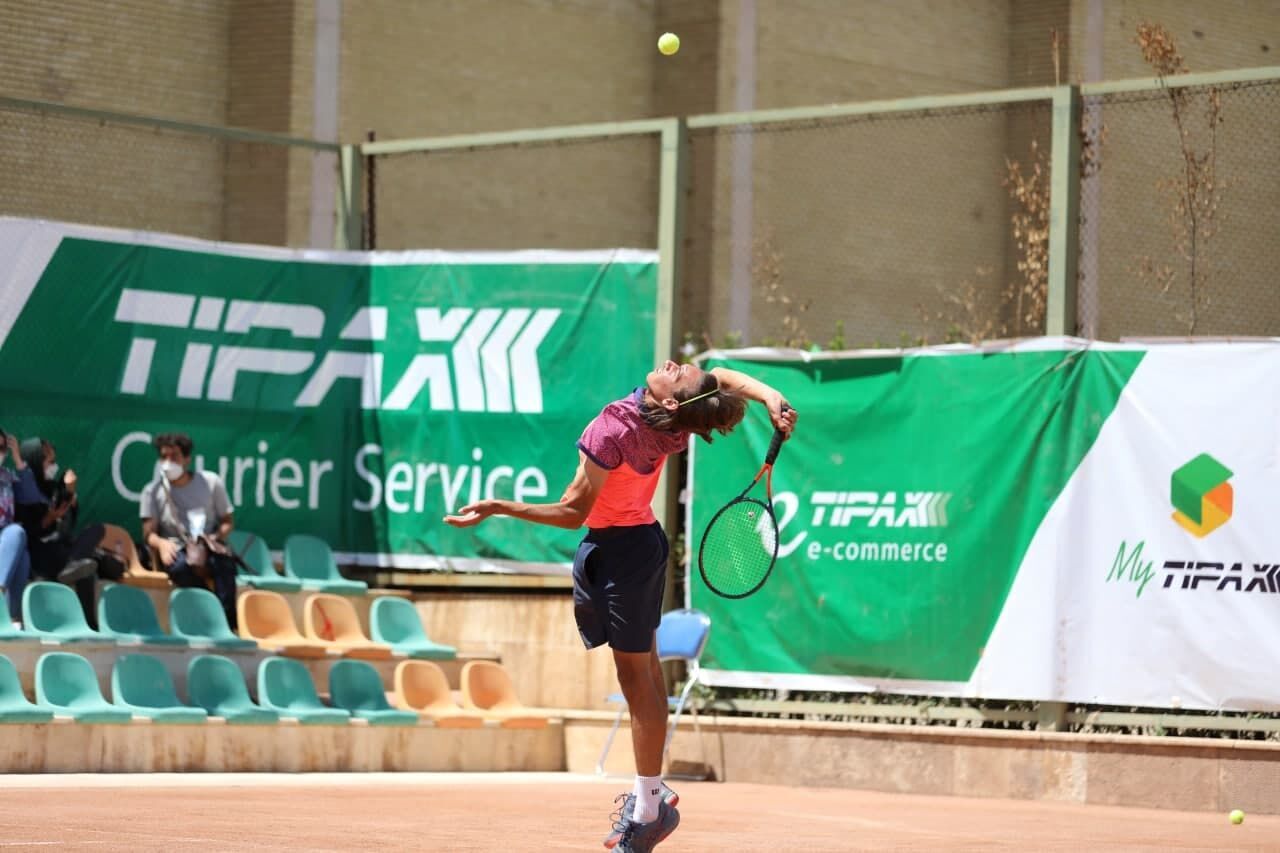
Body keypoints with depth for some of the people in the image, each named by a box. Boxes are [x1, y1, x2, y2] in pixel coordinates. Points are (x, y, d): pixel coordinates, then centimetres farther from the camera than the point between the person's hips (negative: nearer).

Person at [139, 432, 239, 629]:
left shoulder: (210, 482, 8)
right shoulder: (153, 491, 7)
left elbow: (227, 522, 13)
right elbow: (149, 533, 2)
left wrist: (216, 537, -10)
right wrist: (161, 543, -22)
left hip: (208, 548, 1)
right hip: (175, 551, -1)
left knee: (224, 562, -37)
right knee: (181, 565, -40)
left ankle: (227, 625, -39)